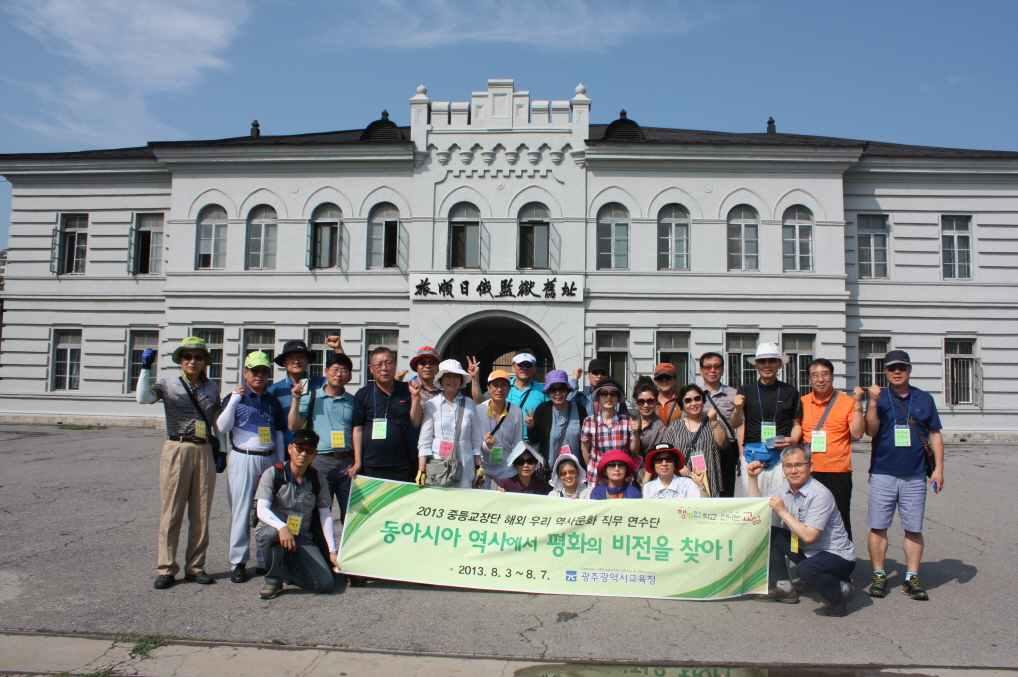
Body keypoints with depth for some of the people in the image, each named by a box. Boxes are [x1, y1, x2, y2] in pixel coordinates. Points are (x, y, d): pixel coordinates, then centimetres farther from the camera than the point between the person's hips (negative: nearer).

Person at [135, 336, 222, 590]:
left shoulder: (212, 387, 11)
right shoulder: (168, 383, 1)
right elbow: (143, 398, -16)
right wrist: (146, 368, -19)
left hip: (204, 452, 3)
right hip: (177, 450, -3)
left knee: (201, 513, 7)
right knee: (171, 512, 1)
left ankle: (195, 567, 17)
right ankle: (166, 569, 10)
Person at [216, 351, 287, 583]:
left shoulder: (272, 401, 13)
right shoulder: (235, 398, 2)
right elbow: (222, 427, -10)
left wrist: (280, 461, 11)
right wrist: (234, 400, -18)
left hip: (268, 459, 4)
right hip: (243, 459, -4)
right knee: (241, 511, -4)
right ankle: (238, 562, 3)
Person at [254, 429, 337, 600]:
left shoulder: (316, 479, 1)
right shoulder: (273, 474, -9)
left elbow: (325, 516, 1)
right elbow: (262, 510, -19)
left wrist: (332, 551, -4)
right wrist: (282, 527, -39)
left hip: (302, 539, 3)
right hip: (269, 531, -3)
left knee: (326, 584, -15)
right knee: (273, 533, -40)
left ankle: (287, 568, 14)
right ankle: (274, 579, -12)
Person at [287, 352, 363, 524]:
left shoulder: (352, 401, 9)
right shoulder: (311, 397, 2)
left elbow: (357, 431, 5)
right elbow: (294, 426, -2)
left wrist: (357, 462, -3)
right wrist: (296, 399, -13)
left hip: (347, 462, 2)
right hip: (320, 460, -2)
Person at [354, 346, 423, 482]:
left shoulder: (406, 390, 5)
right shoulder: (364, 394, 0)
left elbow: (415, 423, 5)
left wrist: (415, 397, -8)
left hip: (402, 467, 1)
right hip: (371, 467, -1)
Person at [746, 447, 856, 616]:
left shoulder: (820, 494, -23)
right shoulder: (786, 490, 0)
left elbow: (809, 536, -27)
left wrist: (783, 512, -21)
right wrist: (752, 478, 0)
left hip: (837, 556, -8)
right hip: (806, 552, 8)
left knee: (807, 569, -35)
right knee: (767, 533, -3)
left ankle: (840, 592, -3)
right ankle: (783, 588, 8)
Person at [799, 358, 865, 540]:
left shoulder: (847, 402, -1)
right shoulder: (802, 402, 6)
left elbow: (857, 433, -10)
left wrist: (857, 404, -15)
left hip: (838, 473, -3)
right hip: (808, 472, 3)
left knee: (839, 522, 4)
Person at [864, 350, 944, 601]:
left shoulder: (924, 399, 9)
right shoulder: (878, 397, 3)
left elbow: (935, 435, 11)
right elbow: (870, 431, -8)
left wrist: (938, 468, 4)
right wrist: (873, 402, -19)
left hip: (915, 476, 1)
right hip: (883, 474, -1)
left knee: (914, 529, 5)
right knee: (878, 527, 1)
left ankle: (912, 578, 15)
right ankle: (879, 576, 12)